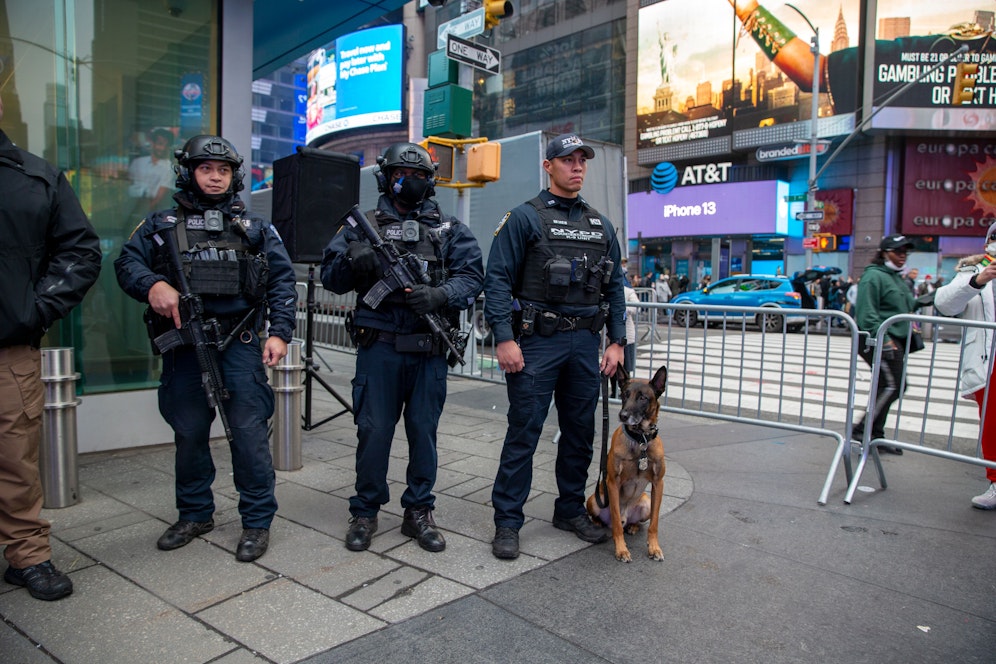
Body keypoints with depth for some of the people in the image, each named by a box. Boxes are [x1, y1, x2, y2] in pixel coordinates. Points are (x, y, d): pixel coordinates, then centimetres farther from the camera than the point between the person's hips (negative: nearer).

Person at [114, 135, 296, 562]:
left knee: (248, 431, -4)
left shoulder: (255, 229, 11)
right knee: (189, 433, 12)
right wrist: (152, 284, -18)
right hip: (183, 347, 2)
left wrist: (279, 332, -6)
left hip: (240, 346, -2)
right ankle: (195, 515, 30)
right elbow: (127, 263, 4)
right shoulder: (162, 225, 12)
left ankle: (257, 521, 9)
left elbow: (282, 282, 6)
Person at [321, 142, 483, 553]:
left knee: (424, 430, 8)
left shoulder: (449, 229, 10)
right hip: (379, 346, -1)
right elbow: (330, 276, 7)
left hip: (430, 349, 1)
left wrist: (440, 295, -18)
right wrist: (354, 262, -15)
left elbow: (472, 276, 2)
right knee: (374, 430, 3)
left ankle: (419, 512, 23)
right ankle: (365, 511, 20)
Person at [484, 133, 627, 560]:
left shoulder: (601, 225, 15)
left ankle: (570, 510, 28)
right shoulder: (524, 218, -1)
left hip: (585, 342, 6)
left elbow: (615, 287, 16)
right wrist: (504, 338, -17)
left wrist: (617, 341, 8)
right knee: (523, 433, -2)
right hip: (537, 339, -5)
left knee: (580, 433, 12)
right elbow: (498, 280, -8)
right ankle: (507, 522, 9)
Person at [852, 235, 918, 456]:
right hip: (878, 341, -10)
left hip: (895, 341, 10)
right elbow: (867, 313, -19)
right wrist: (882, 338, -24)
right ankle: (862, 431, -11)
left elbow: (907, 307, 33)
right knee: (892, 386, -17)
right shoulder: (874, 276, -10)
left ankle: (875, 435, 16)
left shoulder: (898, 278, 22)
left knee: (888, 388, 10)